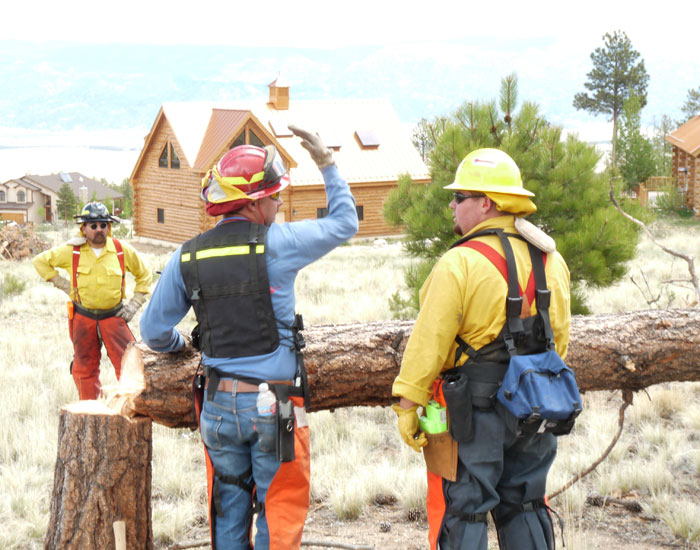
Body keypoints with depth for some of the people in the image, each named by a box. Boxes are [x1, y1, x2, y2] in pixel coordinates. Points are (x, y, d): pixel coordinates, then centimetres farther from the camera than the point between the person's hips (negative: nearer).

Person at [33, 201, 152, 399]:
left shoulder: (123, 250, -3)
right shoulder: (71, 251, -4)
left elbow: (144, 275, 11)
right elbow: (40, 261, 10)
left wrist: (134, 305, 3)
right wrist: (62, 283, 2)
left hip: (114, 316, -1)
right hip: (83, 317, 1)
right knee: (85, 368, 8)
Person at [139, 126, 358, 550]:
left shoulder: (188, 257, 1)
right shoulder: (277, 243, -11)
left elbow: (154, 330, 9)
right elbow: (345, 223, 5)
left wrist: (179, 347, 31)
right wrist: (327, 164, 16)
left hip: (219, 404, 4)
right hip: (274, 404, -4)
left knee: (229, 511, 16)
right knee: (280, 513, 7)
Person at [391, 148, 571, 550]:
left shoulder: (460, 264, -17)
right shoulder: (551, 259, 5)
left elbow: (429, 343, -16)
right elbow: (559, 336, 13)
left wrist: (407, 405, -10)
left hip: (475, 407, -6)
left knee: (463, 509, 3)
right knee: (524, 506, 16)